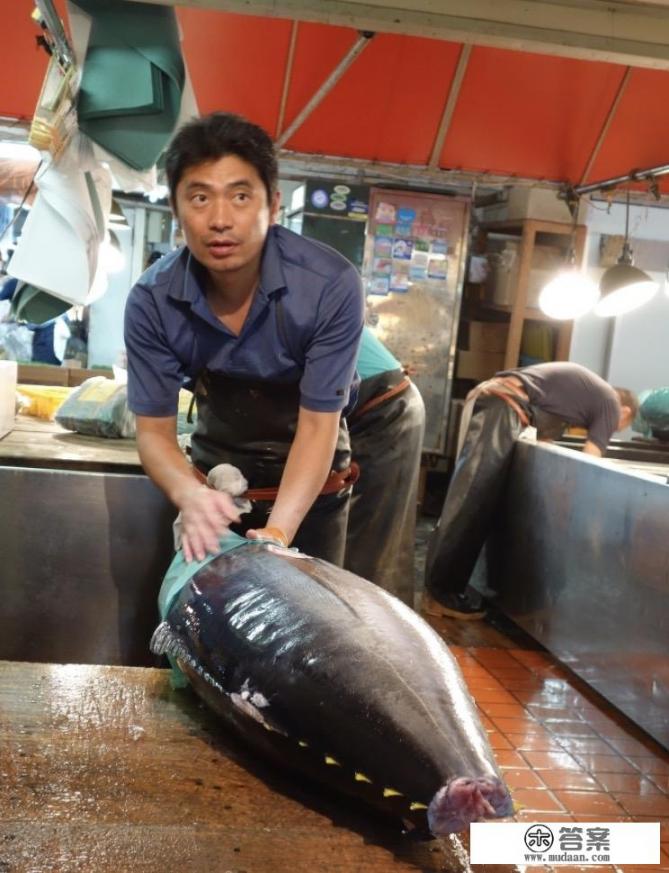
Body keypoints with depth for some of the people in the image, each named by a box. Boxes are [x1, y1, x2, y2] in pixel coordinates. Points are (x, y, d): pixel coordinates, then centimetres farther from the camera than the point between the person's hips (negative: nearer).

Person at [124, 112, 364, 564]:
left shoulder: (331, 285, -29)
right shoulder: (152, 301, -21)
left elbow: (318, 424, -27)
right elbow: (154, 431, -17)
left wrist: (278, 532, -40)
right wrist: (189, 494, -39)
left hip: (310, 481, -1)